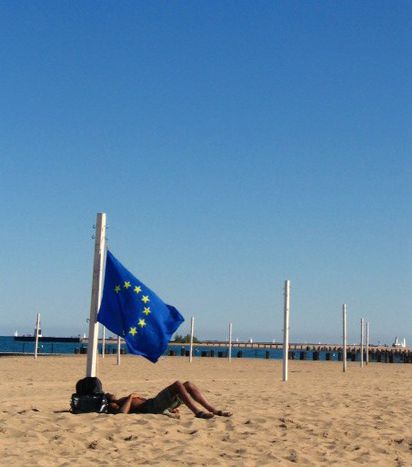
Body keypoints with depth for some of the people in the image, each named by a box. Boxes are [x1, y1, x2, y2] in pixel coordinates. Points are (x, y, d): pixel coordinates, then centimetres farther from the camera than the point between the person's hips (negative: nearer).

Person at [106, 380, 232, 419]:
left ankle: (213, 410, -10)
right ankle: (197, 412, -34)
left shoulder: (121, 400, 32)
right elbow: (122, 412, -22)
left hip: (154, 402, 9)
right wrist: (130, 397, -9)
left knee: (188, 384, -4)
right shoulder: (113, 406, 5)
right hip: (152, 407, -9)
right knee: (177, 384, -25)